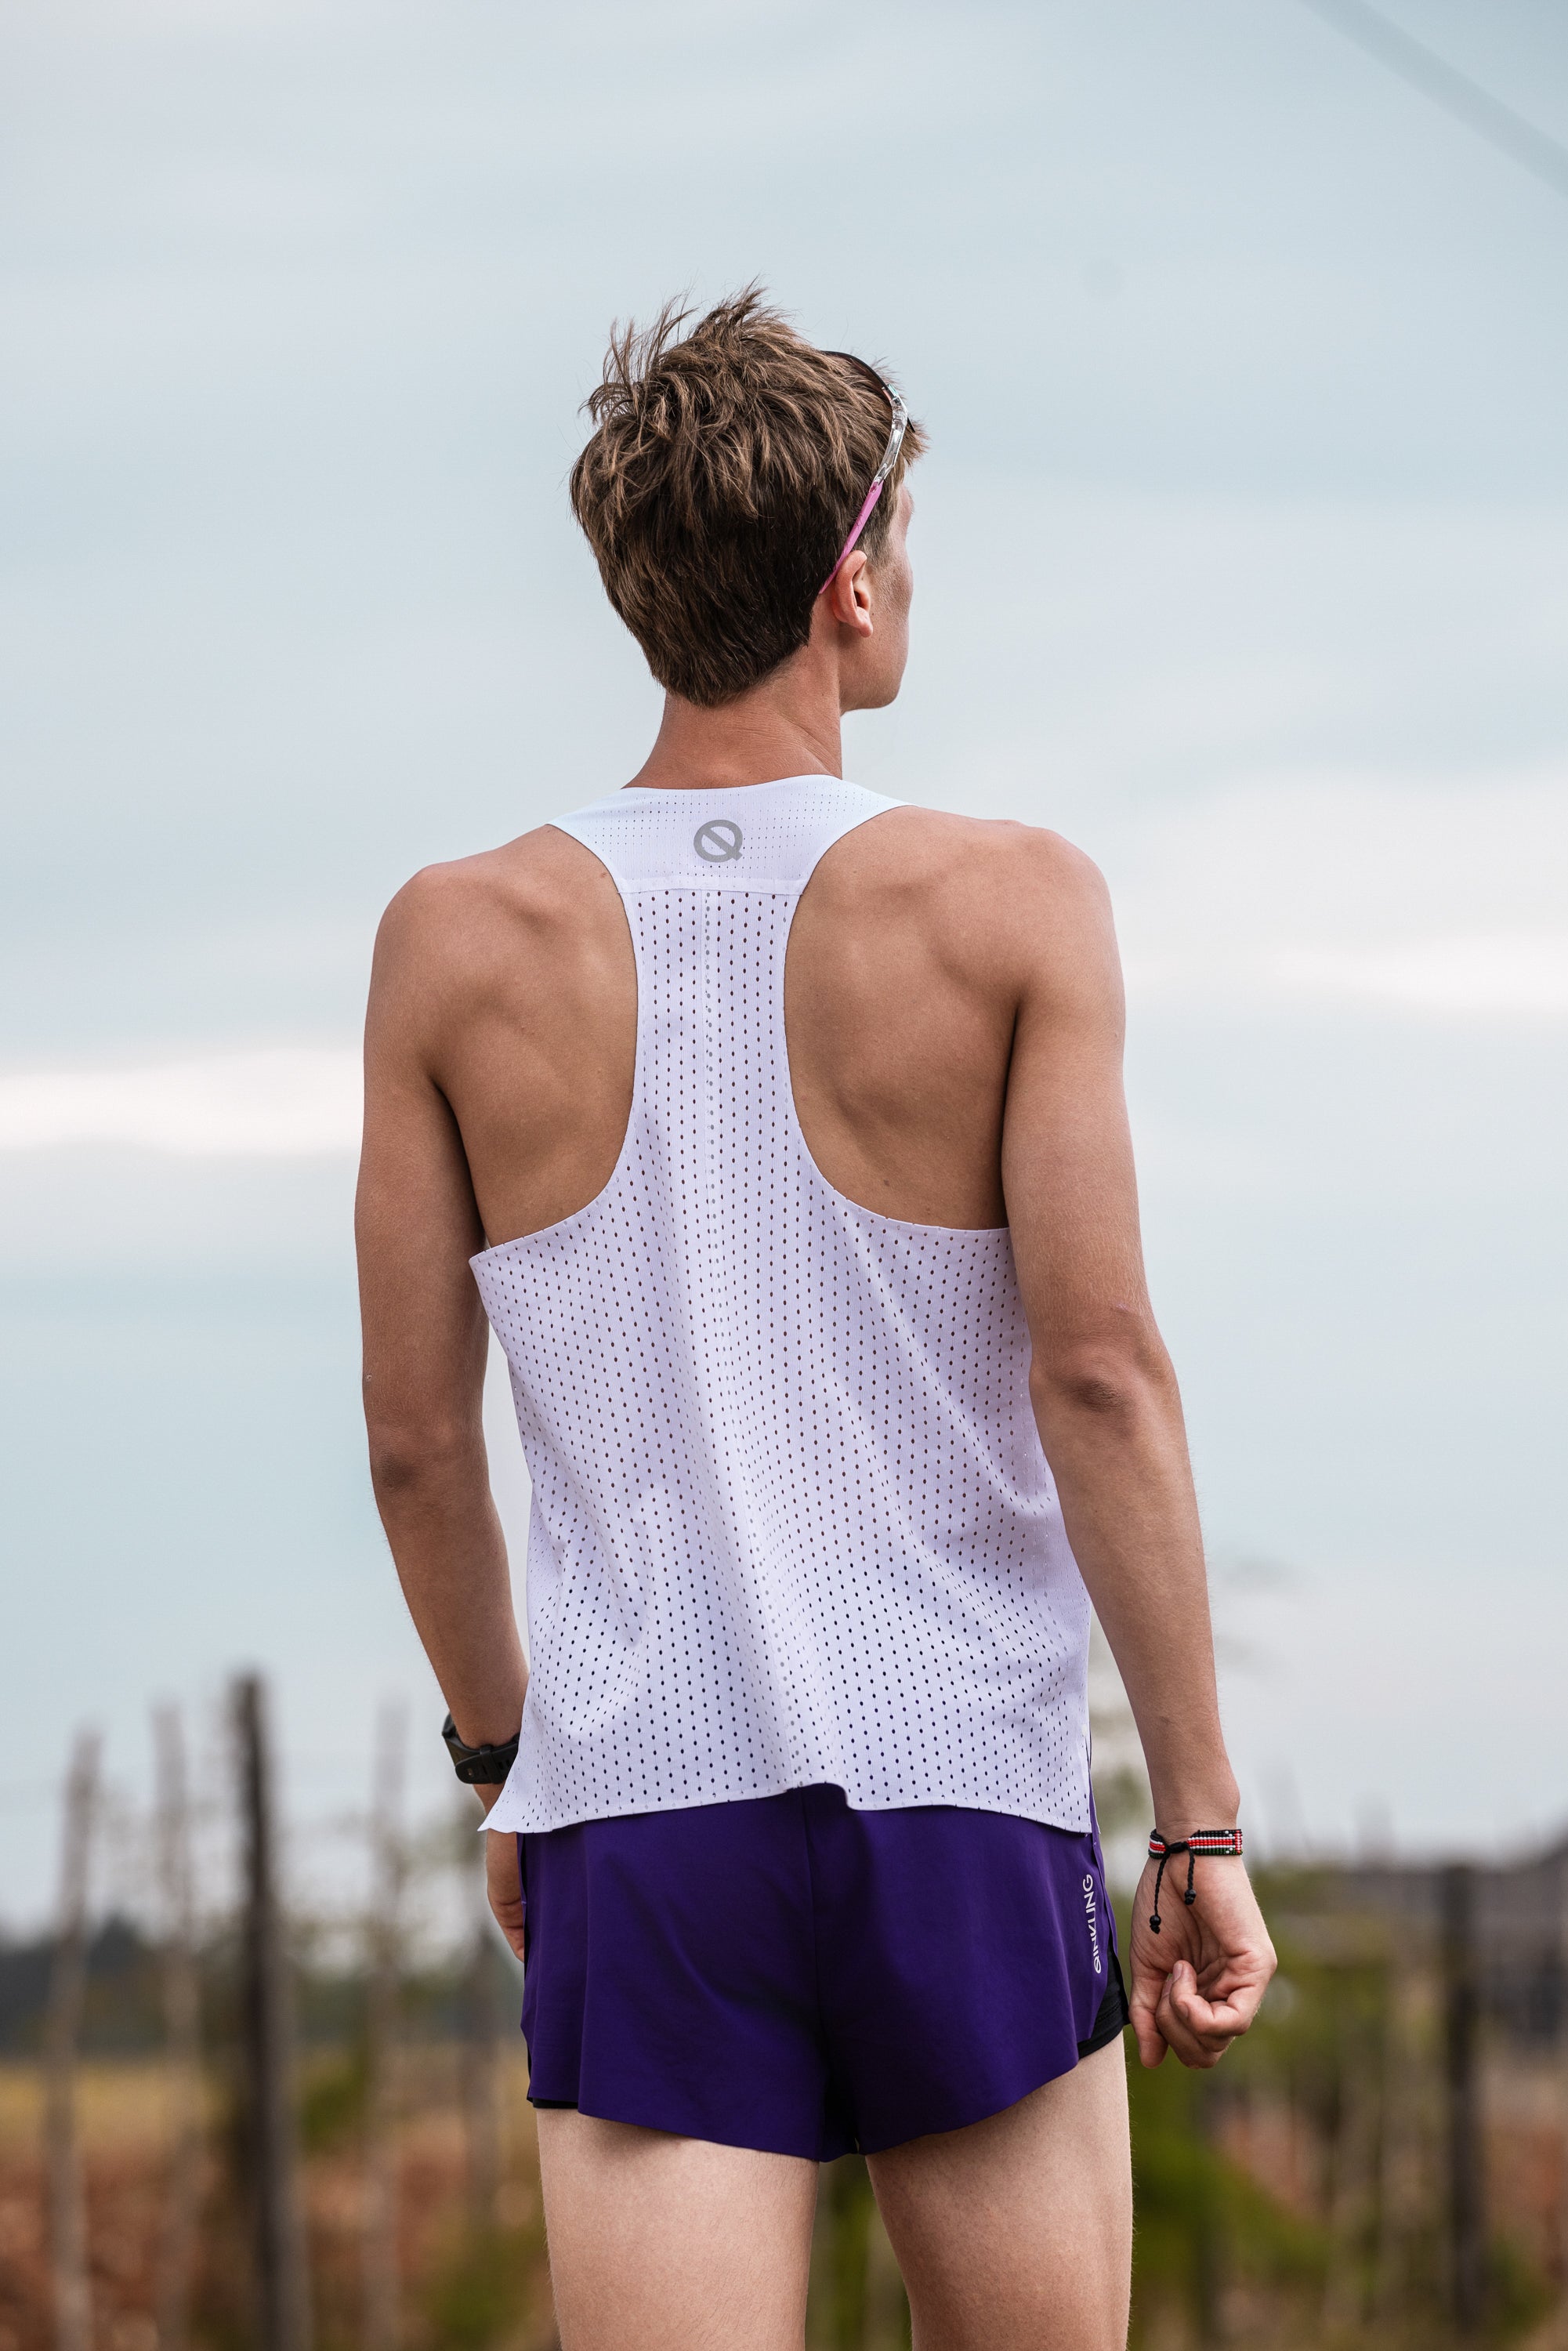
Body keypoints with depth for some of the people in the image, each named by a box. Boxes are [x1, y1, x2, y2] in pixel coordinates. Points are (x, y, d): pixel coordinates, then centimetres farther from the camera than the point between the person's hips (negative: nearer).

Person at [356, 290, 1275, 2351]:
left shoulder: (460, 944, 2)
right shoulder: (1006, 907, -4)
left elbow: (416, 1441, 5)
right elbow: (1099, 1366, -11)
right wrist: (1202, 1819, -6)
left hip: (637, 1815, 1)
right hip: (965, 1799, -1)